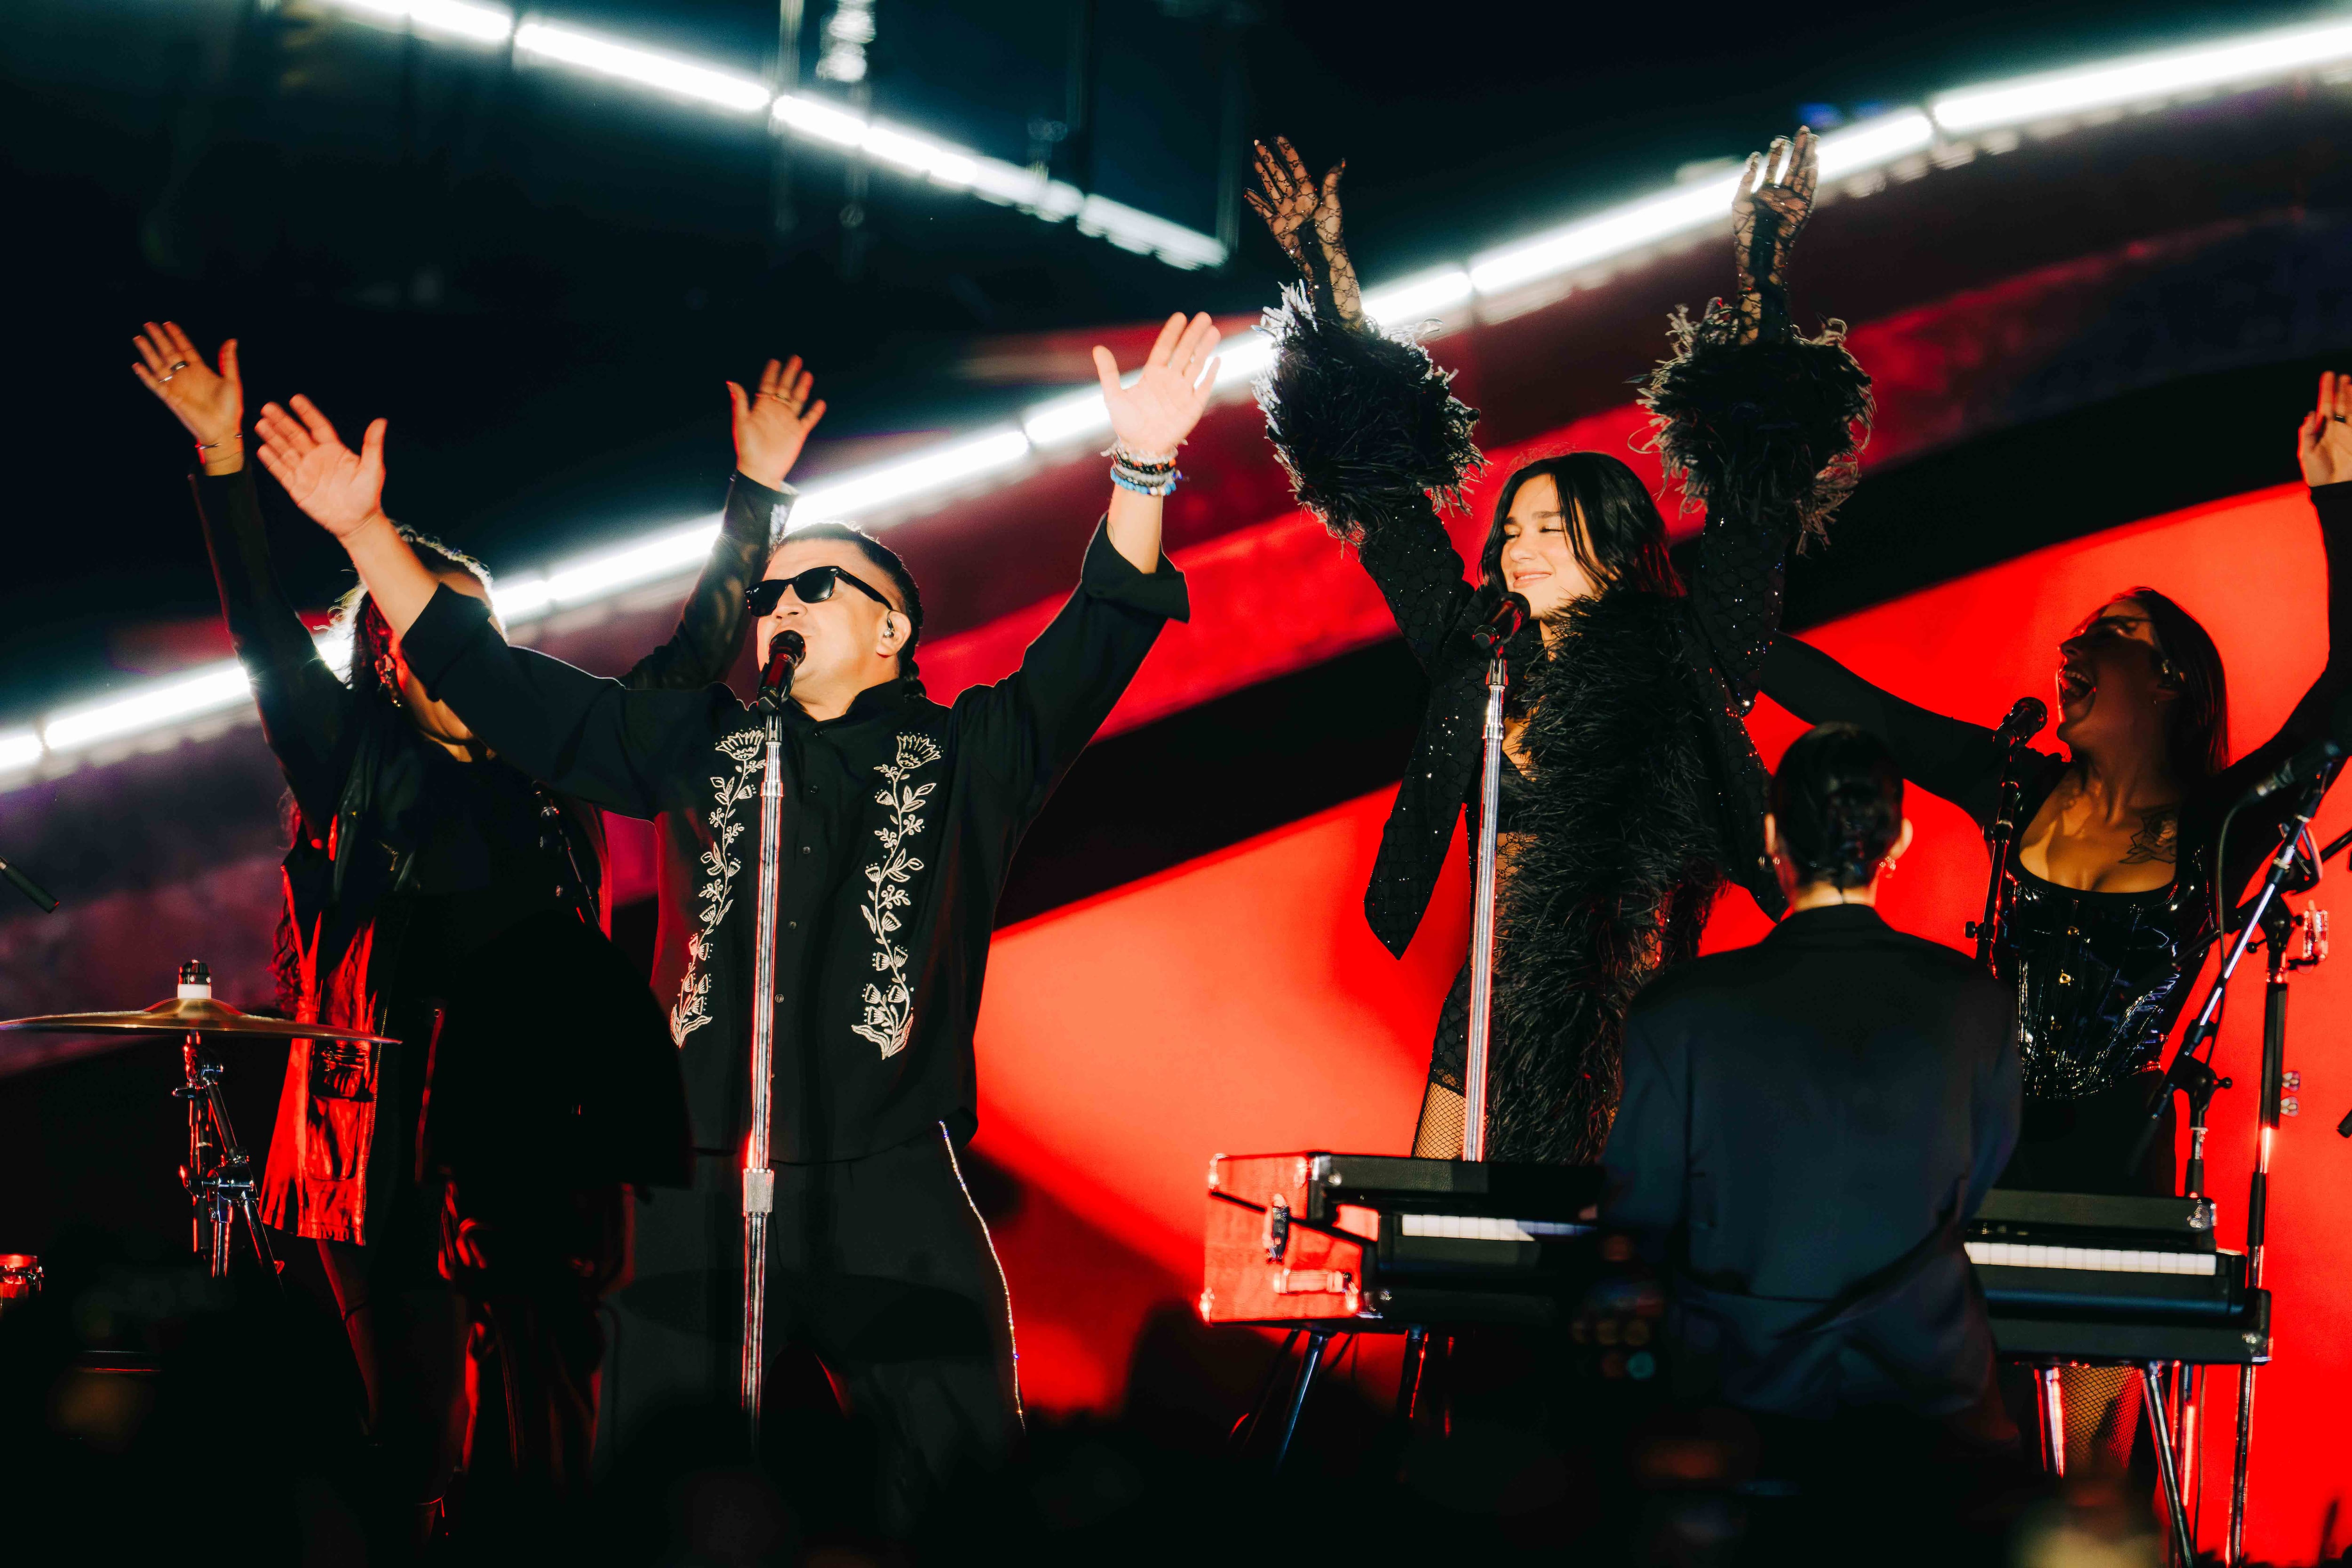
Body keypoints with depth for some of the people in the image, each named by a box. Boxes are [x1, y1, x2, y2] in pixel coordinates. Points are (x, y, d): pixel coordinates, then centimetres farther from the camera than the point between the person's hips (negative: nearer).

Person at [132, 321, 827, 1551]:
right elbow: (267, 635, -2)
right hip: (394, 1148, -2)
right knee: (417, 1438, -4)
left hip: (540, 1140, 2)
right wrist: (223, 466, -14)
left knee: (543, 1447, 0)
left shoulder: (552, 766, 15)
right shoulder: (355, 767, 8)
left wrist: (756, 495, 14)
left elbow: (691, 662, 18)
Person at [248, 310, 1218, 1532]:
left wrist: (1140, 476, -18)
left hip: (893, 1201, -3)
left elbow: (1098, 641, -2)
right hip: (705, 1197, 3)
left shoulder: (967, 755, 11)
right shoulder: (702, 744, 19)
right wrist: (366, 532, 16)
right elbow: (491, 681, 21)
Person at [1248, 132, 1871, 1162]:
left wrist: (1763, 279, 1)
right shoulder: (1476, 655, 13)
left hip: (1634, 1027, -4)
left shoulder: (1683, 655, 4)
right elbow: (1385, 491, 18)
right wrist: (1328, 278, 21)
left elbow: (1756, 499, 2)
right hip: (1497, 1018, 4)